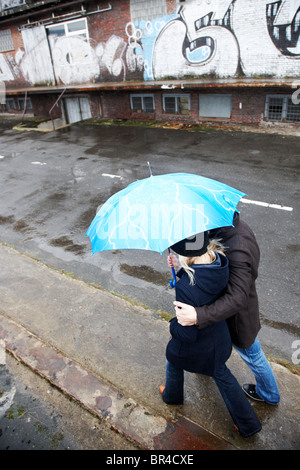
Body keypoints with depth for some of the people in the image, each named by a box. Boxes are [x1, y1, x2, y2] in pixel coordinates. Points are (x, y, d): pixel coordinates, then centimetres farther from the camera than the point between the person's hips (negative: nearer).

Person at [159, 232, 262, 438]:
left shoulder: (186, 288, -42)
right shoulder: (219, 259, -22)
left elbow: (186, 333, -30)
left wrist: (173, 324, -10)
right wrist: (182, 267, -10)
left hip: (194, 347, -5)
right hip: (218, 338, 6)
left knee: (174, 364, 30)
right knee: (221, 372, 32)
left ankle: (172, 396, 62)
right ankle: (248, 423, 46)